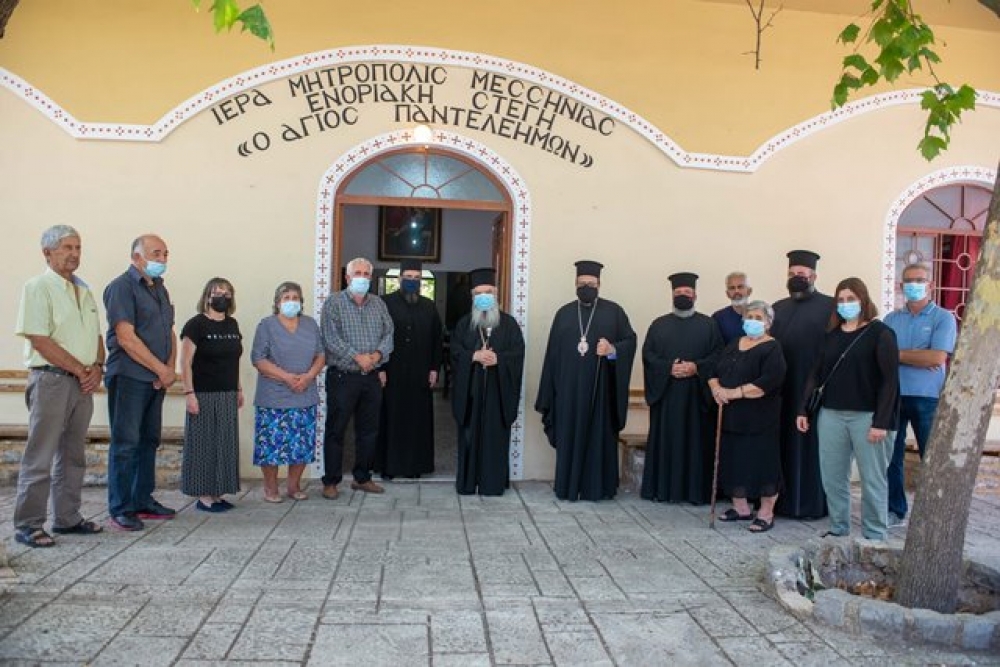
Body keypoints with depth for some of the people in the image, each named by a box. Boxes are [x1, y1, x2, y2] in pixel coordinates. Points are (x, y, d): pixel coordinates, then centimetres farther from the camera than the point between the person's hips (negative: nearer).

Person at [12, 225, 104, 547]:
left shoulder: (84, 290, 15)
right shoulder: (38, 287, -6)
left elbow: (96, 335, 18)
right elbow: (40, 340, -14)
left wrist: (97, 367, -1)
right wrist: (80, 370, -12)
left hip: (83, 383, 7)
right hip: (50, 379, -7)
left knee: (73, 456, 12)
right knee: (40, 457, -3)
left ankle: (67, 518, 21)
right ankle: (28, 525, 5)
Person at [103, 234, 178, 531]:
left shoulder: (160, 288, 16)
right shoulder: (122, 287, -9)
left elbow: (169, 333, 18)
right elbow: (126, 339, -16)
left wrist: (170, 369, 1)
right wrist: (162, 370, -13)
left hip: (156, 380, 8)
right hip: (129, 377, -8)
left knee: (149, 441, 12)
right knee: (126, 444, -4)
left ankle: (143, 501, 21)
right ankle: (120, 509, 4)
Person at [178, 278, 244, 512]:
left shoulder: (232, 324, 12)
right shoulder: (196, 324, -9)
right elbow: (185, 362, -12)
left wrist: (239, 389, 16)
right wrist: (189, 393, -17)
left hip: (228, 396, 7)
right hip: (204, 396, -7)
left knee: (225, 445, 10)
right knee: (203, 444, 0)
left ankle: (217, 494, 19)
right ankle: (203, 496, 8)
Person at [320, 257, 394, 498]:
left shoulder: (378, 304, 13)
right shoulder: (334, 302, -2)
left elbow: (388, 333, 8)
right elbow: (331, 338, -12)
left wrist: (378, 354, -12)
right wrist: (357, 357, -18)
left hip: (371, 378, 5)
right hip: (342, 376, -5)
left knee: (369, 430, 11)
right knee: (336, 430, 1)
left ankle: (362, 478, 24)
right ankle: (331, 481, 11)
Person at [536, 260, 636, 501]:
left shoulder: (614, 311, 4)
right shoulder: (564, 313, 10)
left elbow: (630, 341, 2)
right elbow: (553, 352, 8)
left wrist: (613, 349, -20)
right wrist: (549, 391, 3)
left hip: (600, 386, -1)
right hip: (569, 387, 2)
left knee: (599, 436, 3)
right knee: (569, 436, 4)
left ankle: (596, 487, 11)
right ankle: (568, 487, 12)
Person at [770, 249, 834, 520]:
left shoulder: (829, 307, -1)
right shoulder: (778, 308, 15)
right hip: (783, 389, 4)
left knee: (812, 446, 2)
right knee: (785, 445, 9)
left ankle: (813, 502, 13)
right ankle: (784, 499, 18)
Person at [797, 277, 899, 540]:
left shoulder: (880, 333, -3)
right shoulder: (831, 335, 12)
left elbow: (890, 380, -8)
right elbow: (816, 374, 14)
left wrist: (881, 422, -15)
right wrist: (803, 410, 7)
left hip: (867, 417, -5)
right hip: (831, 414, 5)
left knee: (872, 479, 3)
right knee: (832, 478, 8)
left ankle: (875, 537, 15)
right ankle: (838, 529, 22)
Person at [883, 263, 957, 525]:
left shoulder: (943, 318, -1)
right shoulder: (891, 319, 11)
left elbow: (937, 357, -14)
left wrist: (898, 354, -7)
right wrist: (919, 358, -12)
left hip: (927, 399, -4)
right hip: (892, 397, 4)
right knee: (891, 457, 9)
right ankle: (895, 511, 21)